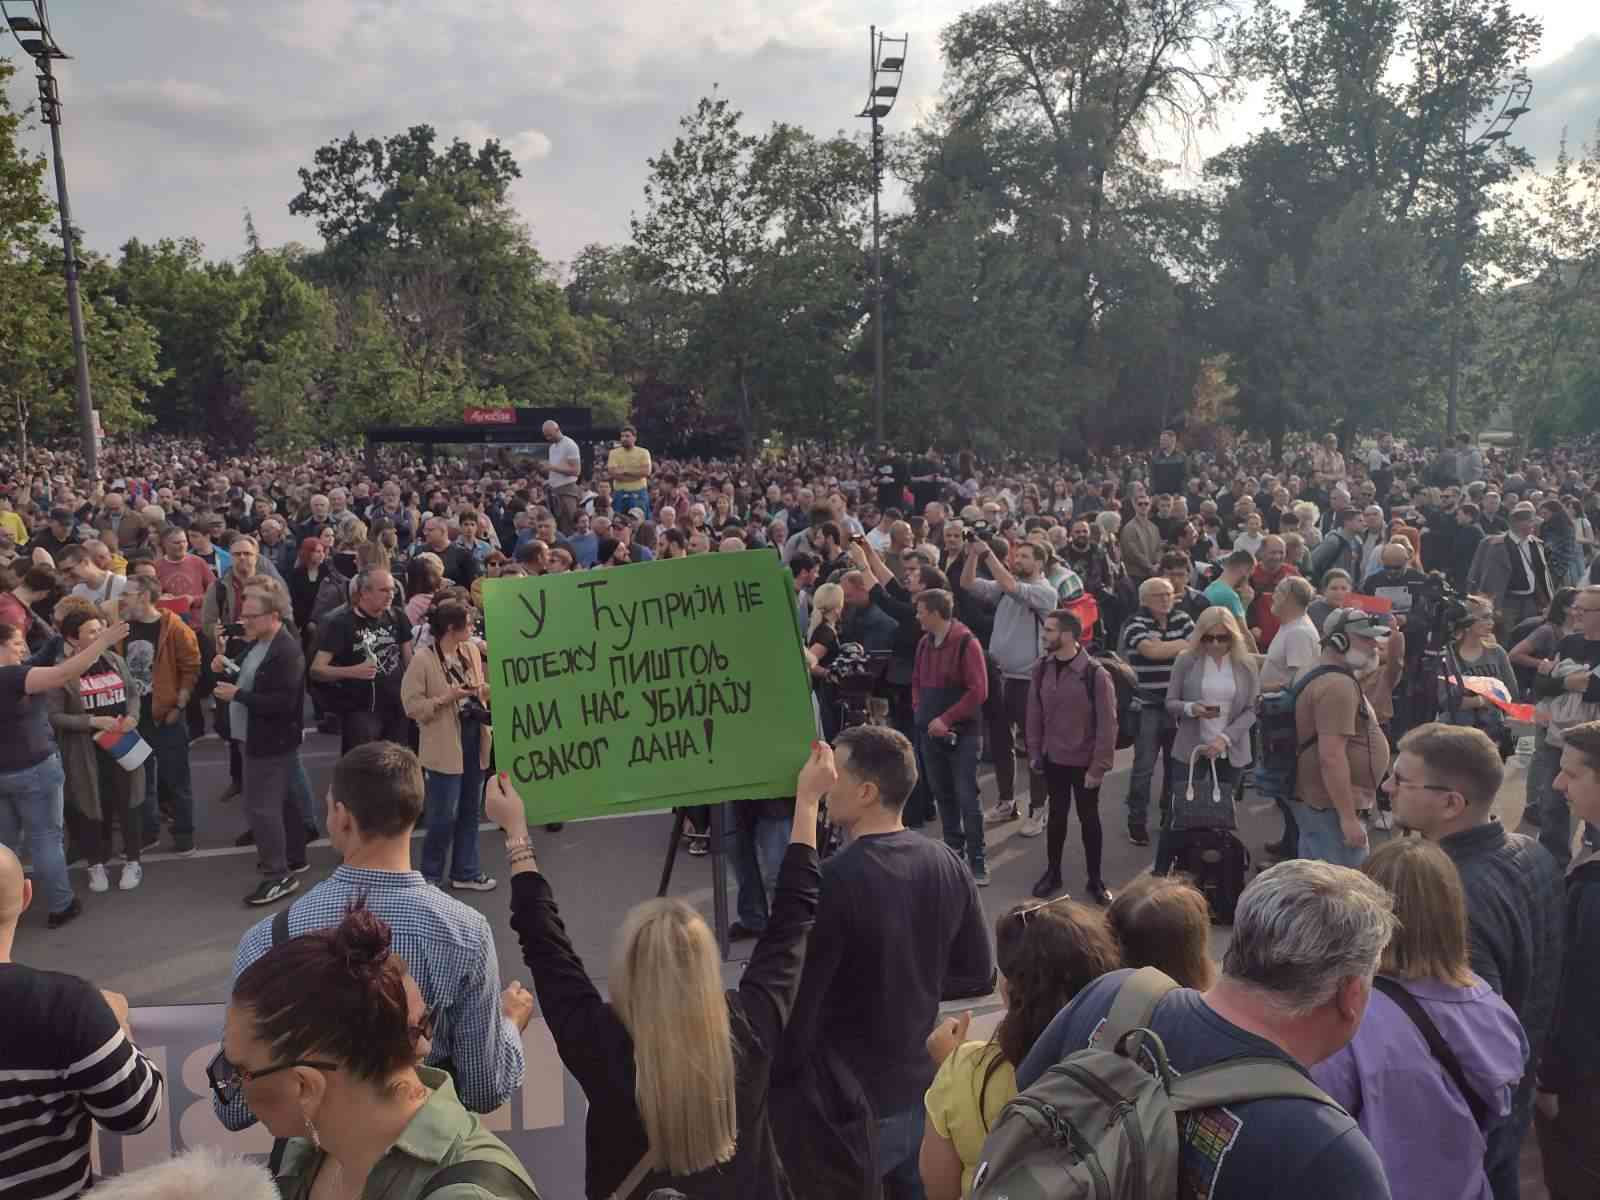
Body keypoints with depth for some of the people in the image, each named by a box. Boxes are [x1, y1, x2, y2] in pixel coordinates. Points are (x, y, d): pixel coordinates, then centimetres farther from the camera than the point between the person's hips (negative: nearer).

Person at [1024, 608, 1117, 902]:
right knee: (1056, 816, 15)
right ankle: (1052, 872, 31)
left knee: (1089, 818, 12)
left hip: (1085, 762, -3)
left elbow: (1107, 725, -15)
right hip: (1053, 759, 3)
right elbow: (1033, 714, 4)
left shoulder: (1096, 674, -20)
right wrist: (1034, 752, 3)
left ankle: (1095, 878, 27)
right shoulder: (1041, 669, -5)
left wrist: (1099, 766, -14)